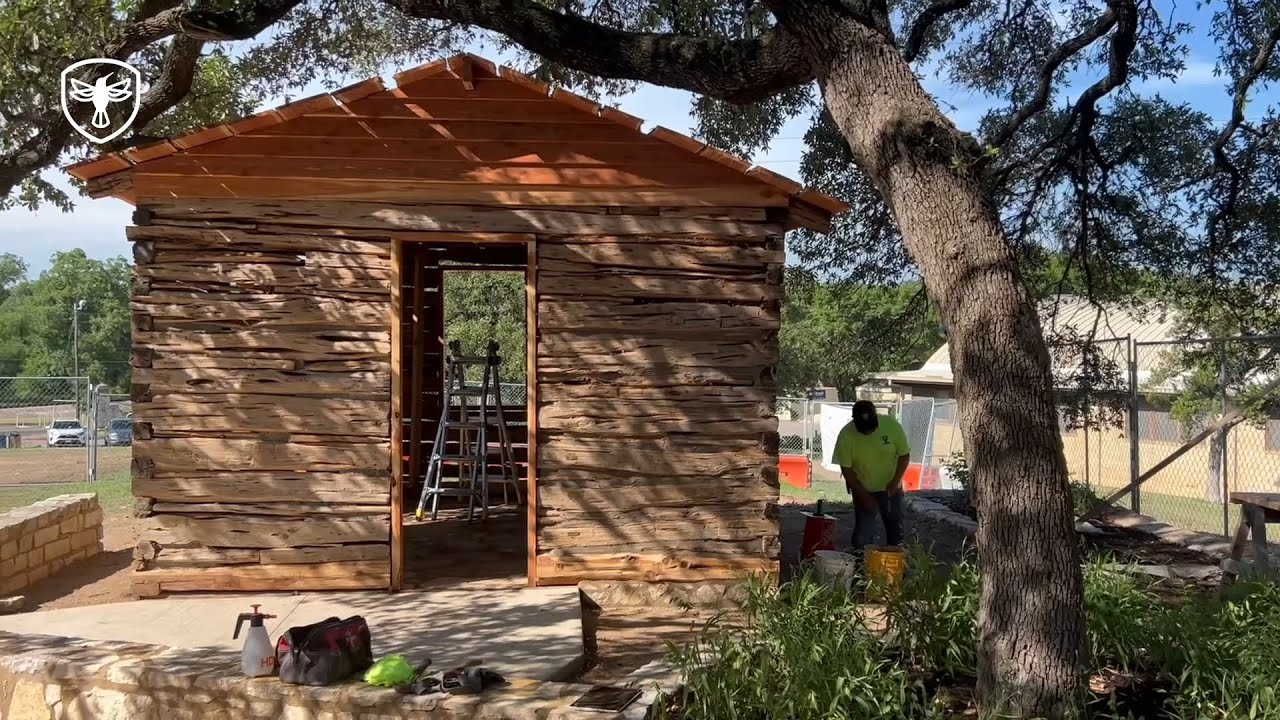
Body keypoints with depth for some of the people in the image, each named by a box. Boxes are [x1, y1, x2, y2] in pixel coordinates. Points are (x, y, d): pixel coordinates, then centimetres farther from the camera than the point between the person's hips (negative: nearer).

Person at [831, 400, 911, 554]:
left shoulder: (891, 425, -21)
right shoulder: (846, 435, -24)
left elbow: (904, 455, -9)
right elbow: (846, 469, -15)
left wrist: (895, 481, -20)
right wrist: (864, 496, -17)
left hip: (890, 487, 2)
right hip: (863, 490, -2)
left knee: (895, 527, 14)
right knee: (863, 532, -4)